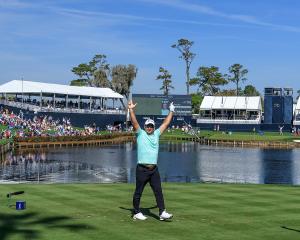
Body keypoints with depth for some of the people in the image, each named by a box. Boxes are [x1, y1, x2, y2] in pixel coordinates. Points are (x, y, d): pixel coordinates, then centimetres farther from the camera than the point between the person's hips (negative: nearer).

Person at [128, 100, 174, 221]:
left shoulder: (156, 134, 15)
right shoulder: (140, 134, 4)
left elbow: (166, 123, 20)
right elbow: (134, 122, -7)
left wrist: (171, 111, 22)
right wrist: (131, 109, -17)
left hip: (154, 169, 4)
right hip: (142, 169, -4)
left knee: (158, 191, 0)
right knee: (138, 192, 5)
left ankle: (162, 212, 0)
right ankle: (136, 213, 16)